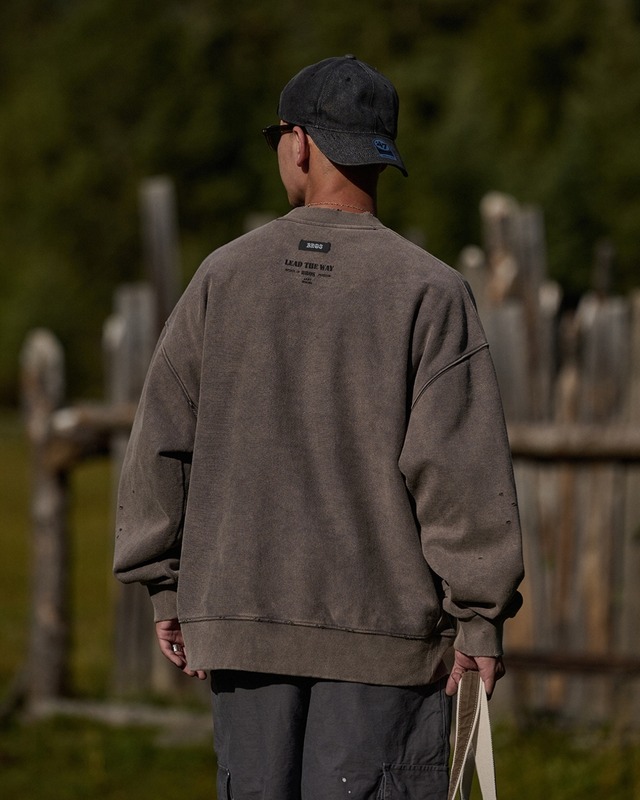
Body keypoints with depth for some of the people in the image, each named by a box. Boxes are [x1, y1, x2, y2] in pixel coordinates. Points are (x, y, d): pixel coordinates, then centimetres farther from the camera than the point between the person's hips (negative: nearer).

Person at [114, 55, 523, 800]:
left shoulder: (225, 276, 4)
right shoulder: (428, 290, -6)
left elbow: (162, 444, 7)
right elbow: (462, 465, -10)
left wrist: (167, 587, 14)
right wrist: (481, 617, -5)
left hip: (243, 618, 3)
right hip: (383, 622, -3)